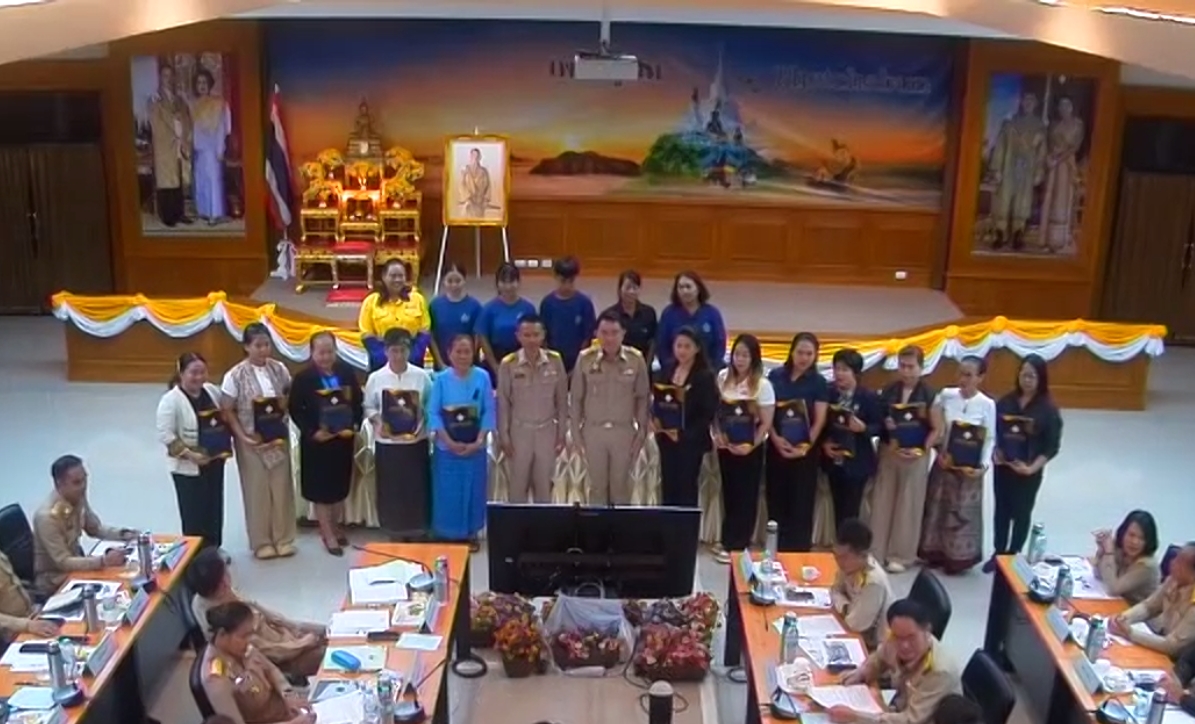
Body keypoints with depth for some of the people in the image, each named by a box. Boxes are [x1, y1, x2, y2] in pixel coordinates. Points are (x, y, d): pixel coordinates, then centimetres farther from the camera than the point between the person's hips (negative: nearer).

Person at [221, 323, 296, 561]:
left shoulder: (279, 369, 0)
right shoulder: (235, 376, -11)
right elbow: (228, 411, -8)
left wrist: (284, 405, -11)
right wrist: (243, 437, -17)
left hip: (278, 437, 3)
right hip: (252, 441, -3)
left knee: (281, 488, 9)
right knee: (257, 491, 5)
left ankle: (283, 539, 24)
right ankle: (261, 542, 20)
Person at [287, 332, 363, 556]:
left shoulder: (347, 372, -1)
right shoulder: (303, 377, -11)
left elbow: (358, 402, 5)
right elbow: (295, 409, -8)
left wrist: (354, 426, -9)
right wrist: (312, 432, -19)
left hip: (344, 438, 3)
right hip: (317, 441, -3)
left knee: (340, 486, 15)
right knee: (321, 489, 5)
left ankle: (335, 527, 34)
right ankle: (328, 535, 17)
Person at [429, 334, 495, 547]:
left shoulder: (482, 378, -4)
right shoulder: (441, 379, -5)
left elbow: (489, 411, -3)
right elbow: (433, 413, -6)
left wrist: (479, 441, -12)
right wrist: (449, 442, -14)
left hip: (474, 447, 1)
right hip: (447, 447, -1)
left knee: (473, 491, 9)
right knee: (447, 492, 4)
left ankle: (470, 533, 23)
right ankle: (447, 534, 18)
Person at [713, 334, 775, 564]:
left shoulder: (762, 385, -11)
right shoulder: (723, 377, 1)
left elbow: (766, 423, -11)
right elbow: (715, 410, 8)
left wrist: (751, 445, -21)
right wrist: (717, 434, -6)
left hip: (749, 448, -4)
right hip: (725, 445, 4)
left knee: (745, 495, 4)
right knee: (729, 492, 12)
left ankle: (736, 544, 12)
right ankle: (728, 540, 24)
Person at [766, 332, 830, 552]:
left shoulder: (819, 382, -2)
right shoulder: (775, 376, 3)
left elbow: (820, 420, -6)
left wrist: (805, 447, -18)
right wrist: (776, 438, -13)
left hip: (805, 450, -2)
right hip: (777, 446, 2)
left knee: (801, 504, 1)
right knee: (776, 500, 8)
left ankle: (799, 552, 8)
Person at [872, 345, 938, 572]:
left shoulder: (929, 394, -5)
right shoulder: (888, 391, 5)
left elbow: (936, 430, -5)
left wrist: (922, 450, -19)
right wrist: (884, 424, -10)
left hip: (915, 456, -3)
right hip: (887, 452, 3)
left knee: (908, 506, 4)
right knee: (881, 503, 5)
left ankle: (900, 556, 13)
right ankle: (876, 553, 13)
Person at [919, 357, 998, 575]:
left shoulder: (987, 405, -10)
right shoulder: (945, 395, -3)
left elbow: (990, 439, -6)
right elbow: (934, 428, 6)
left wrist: (983, 465, -18)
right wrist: (940, 452, -6)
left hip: (969, 467, -3)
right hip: (943, 463, 3)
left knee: (962, 513, 6)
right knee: (937, 508, 12)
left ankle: (957, 557, 20)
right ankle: (935, 553, 27)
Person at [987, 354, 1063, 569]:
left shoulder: (1048, 409, -11)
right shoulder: (1006, 401, -3)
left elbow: (1052, 447, -10)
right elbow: (993, 431, 4)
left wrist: (1032, 468, -19)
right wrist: (994, 452, -13)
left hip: (1029, 471, -3)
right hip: (1002, 466, 3)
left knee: (1021, 512, 12)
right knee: (1001, 509, 15)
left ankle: (1013, 555, 27)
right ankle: (998, 553, 30)